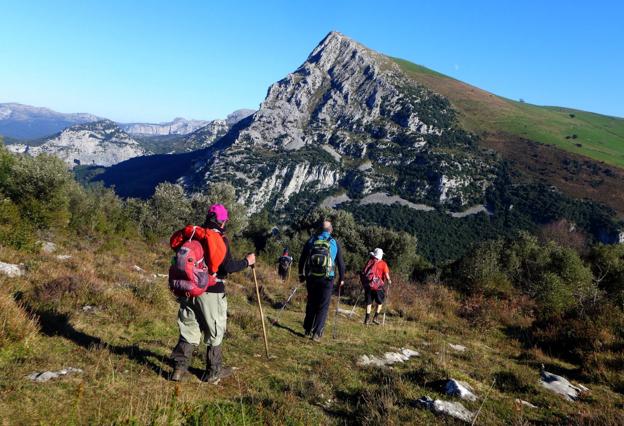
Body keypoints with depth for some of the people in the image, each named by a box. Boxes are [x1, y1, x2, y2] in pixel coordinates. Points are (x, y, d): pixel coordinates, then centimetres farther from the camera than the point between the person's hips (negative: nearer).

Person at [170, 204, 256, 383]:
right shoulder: (220, 239, -11)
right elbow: (228, 267, -16)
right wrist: (247, 262, -2)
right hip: (211, 292, -5)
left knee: (188, 329, 14)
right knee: (214, 332, 9)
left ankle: (179, 368, 14)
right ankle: (214, 371, 19)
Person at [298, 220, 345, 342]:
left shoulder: (311, 241, 6)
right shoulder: (334, 243, 1)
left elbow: (302, 259, 9)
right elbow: (340, 262, 4)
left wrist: (301, 275, 19)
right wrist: (341, 278, 15)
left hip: (311, 278, 2)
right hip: (327, 279, -2)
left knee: (311, 304, 16)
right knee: (323, 307, 4)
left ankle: (308, 330, 23)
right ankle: (317, 333, 1)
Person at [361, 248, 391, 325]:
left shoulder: (369, 262, 10)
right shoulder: (383, 263, 0)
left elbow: (363, 273, 11)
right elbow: (386, 274, -8)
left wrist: (364, 283, 20)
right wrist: (389, 281, 9)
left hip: (368, 285, 3)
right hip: (377, 286, -3)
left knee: (369, 303, 11)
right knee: (380, 302, 14)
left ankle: (367, 319, 7)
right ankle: (375, 318, 6)